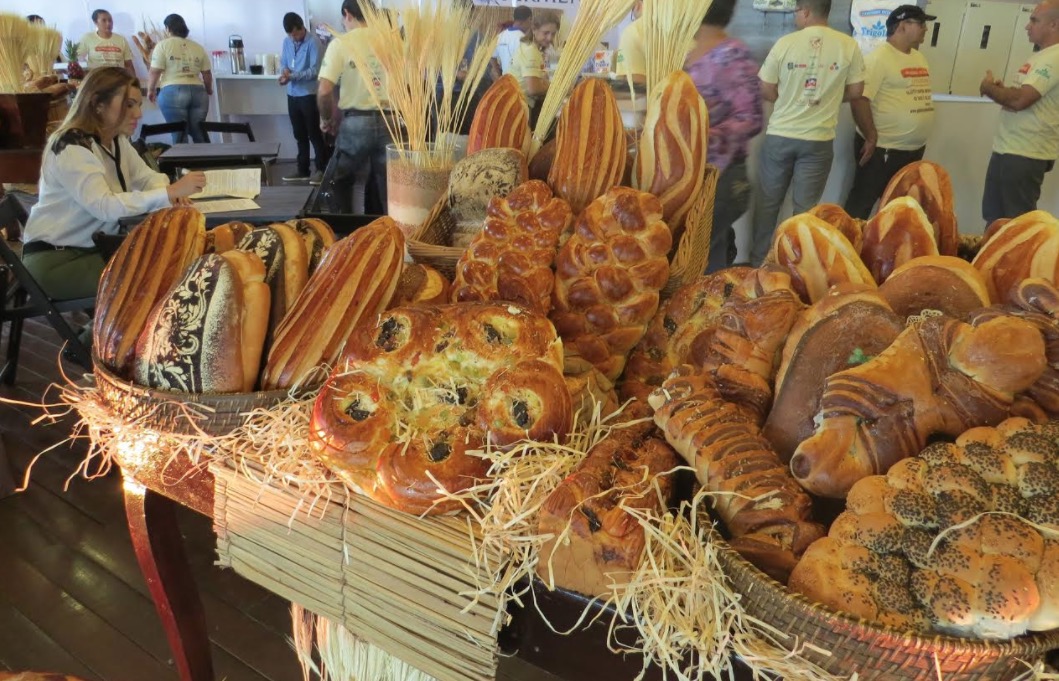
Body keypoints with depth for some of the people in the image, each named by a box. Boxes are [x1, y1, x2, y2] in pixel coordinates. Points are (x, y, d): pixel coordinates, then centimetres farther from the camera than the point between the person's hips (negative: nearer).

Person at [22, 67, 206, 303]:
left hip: (97, 248, 8)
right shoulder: (72, 147, -22)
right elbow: (104, 207, -34)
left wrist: (170, 191, -16)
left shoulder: (117, 141, 6)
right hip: (54, 260, -8)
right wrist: (169, 193, -36)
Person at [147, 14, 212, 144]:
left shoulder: (163, 45, 0)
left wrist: (151, 90, 9)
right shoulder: (198, 47, 12)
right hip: (198, 93, 4)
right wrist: (209, 90, 28)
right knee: (199, 133, 11)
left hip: (173, 93, -4)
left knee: (179, 135, -2)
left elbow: (155, 72, -4)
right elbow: (207, 74, 12)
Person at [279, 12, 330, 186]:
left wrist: (292, 76, -23)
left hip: (309, 94, -6)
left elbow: (315, 70, -17)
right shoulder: (287, 42, 9)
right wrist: (285, 71, -7)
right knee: (300, 135, 13)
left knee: (315, 134, -2)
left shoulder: (313, 42, -12)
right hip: (292, 95, 7)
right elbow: (284, 63, 17)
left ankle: (322, 170, 6)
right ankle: (303, 170, 20)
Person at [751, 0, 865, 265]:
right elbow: (856, 91, 2)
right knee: (805, 207, 8)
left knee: (768, 202, 13)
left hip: (779, 136, 0)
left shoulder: (785, 43, -7)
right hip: (819, 141, 0)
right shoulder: (849, 45, -5)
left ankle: (758, 261, 23)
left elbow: (766, 91, -2)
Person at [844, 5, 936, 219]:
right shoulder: (879, 57, -13)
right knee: (862, 203, 0)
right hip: (883, 148, -8)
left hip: (914, 149, 8)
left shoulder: (919, 58, 13)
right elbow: (859, 99, -21)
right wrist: (871, 138, -19)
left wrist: (919, 139, 18)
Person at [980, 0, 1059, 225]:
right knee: (994, 217, 17)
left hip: (1025, 155, -10)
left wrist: (989, 87, -9)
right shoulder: (1041, 56, 16)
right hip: (1007, 149, 10)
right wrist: (1002, 90, 3)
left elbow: (1019, 100, -26)